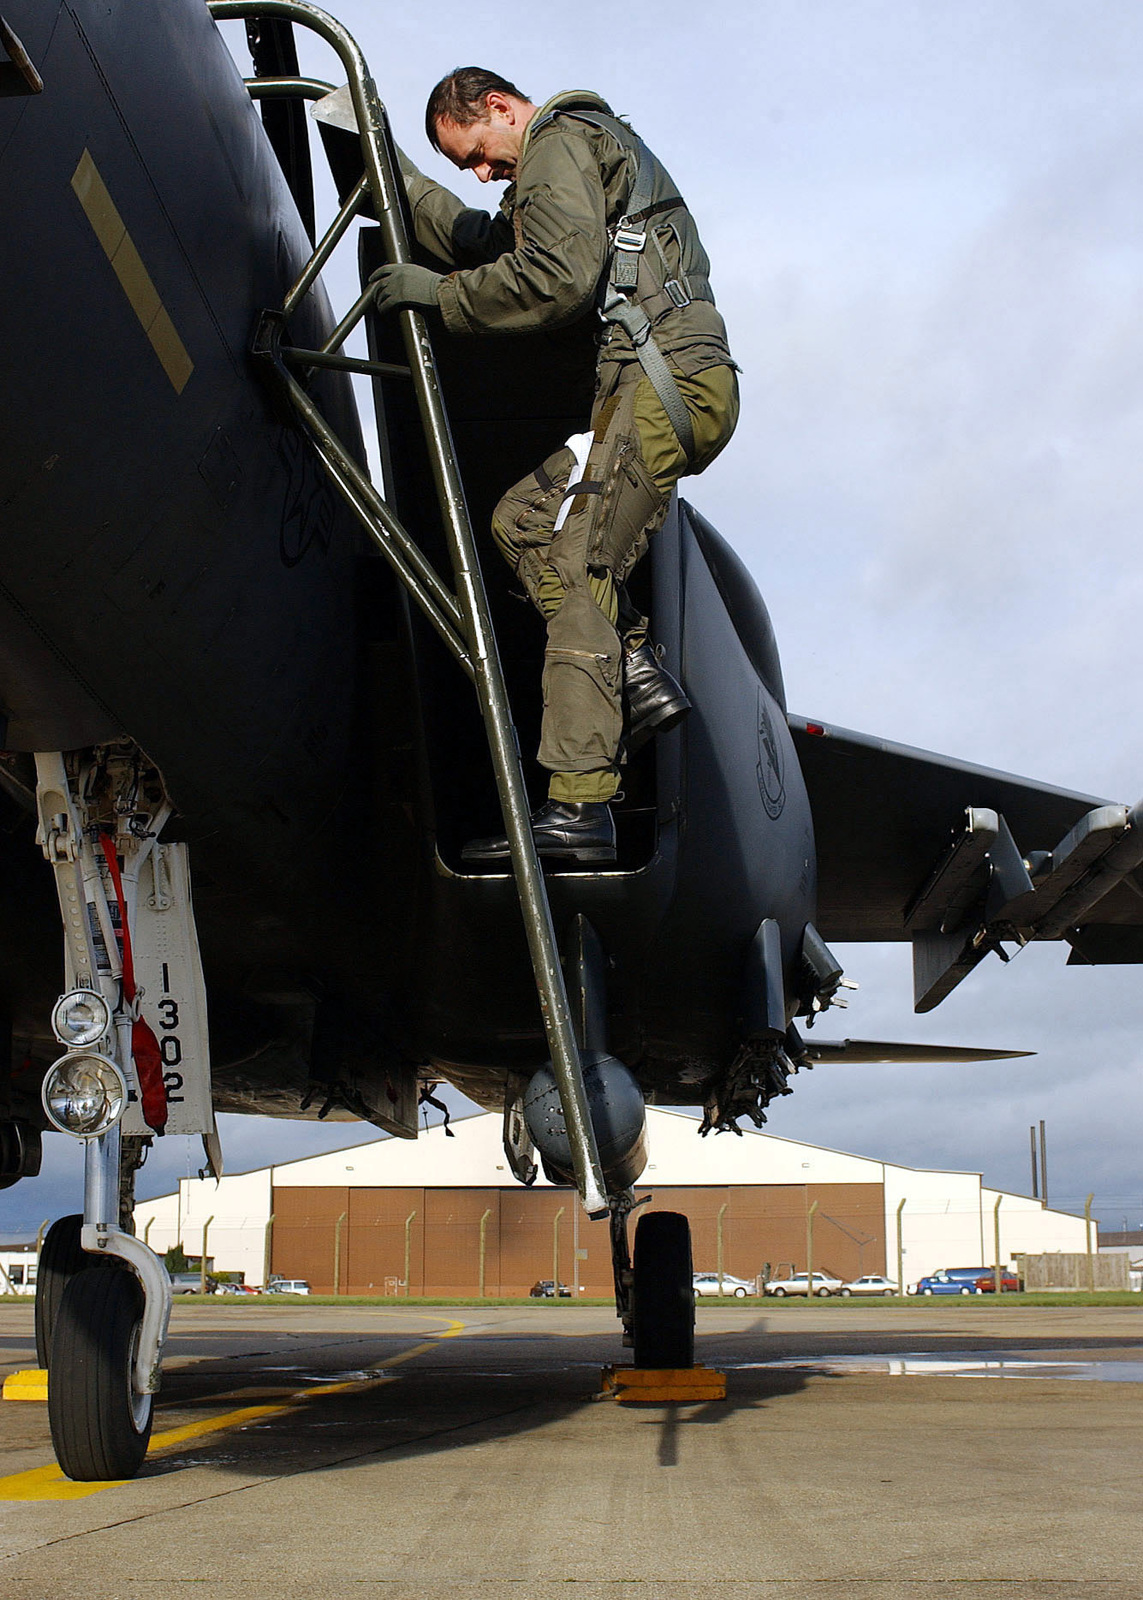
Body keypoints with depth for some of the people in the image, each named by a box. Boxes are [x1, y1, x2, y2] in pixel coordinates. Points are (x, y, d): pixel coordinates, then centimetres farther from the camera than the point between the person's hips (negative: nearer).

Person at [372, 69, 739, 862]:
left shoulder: (558, 143, -2)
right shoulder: (596, 145, 30)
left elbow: (560, 278, -18)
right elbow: (489, 245, 32)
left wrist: (441, 293, -9)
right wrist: (394, 169, 32)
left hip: (665, 381, -11)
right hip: (681, 389, 11)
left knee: (579, 574, -14)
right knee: (522, 518, 15)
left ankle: (579, 805, -20)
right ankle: (638, 674, -1)